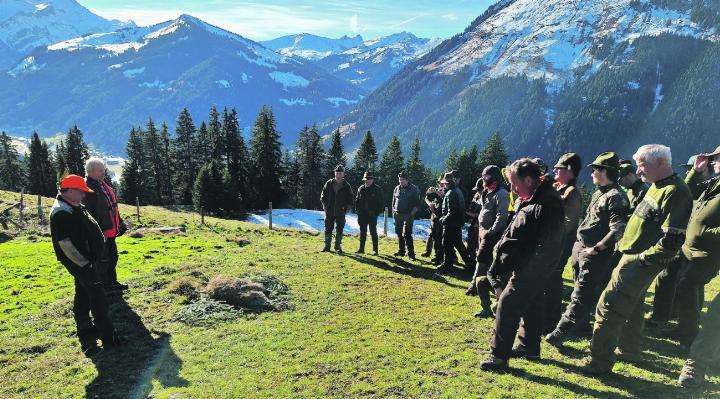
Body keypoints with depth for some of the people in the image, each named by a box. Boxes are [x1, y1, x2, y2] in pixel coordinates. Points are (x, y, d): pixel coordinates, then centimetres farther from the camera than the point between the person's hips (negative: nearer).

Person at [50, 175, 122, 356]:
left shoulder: (74, 207, 9)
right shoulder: (61, 213, -22)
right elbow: (65, 244, -25)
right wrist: (84, 264, -20)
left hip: (87, 259, 10)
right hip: (81, 263, -10)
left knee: (83, 297, 20)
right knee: (98, 299, -7)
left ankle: (86, 333, 34)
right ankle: (108, 338, -1)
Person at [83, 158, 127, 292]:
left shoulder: (102, 185, 13)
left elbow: (113, 207, 20)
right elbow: (88, 214, -22)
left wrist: (120, 223, 19)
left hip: (110, 230, 10)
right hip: (100, 233, -10)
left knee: (112, 257, 19)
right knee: (102, 260, 1)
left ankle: (112, 283, 33)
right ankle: (103, 287, 14)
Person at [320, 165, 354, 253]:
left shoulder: (346, 186, 0)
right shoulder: (329, 184, 3)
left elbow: (350, 200, 5)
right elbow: (323, 196, 9)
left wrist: (345, 208, -6)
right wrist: (325, 206, -1)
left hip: (340, 213, -1)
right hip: (329, 212, 1)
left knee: (339, 230, 5)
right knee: (328, 229, 6)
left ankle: (338, 247, 15)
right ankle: (327, 246, 15)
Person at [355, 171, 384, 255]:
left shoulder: (377, 189, -4)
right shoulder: (361, 189, 8)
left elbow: (381, 202, -2)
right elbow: (357, 201, 12)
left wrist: (377, 212, -9)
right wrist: (358, 210, 4)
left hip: (372, 215, -4)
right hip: (362, 215, 4)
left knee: (373, 232, 0)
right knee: (362, 232, 11)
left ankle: (375, 250, 6)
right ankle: (361, 248, 18)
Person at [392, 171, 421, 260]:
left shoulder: (413, 189, -4)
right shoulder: (397, 188, 11)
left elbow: (417, 204, -6)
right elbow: (394, 202, 19)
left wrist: (411, 213, -14)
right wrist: (393, 212, 10)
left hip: (408, 215, -6)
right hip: (398, 215, 6)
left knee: (407, 234, -12)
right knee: (399, 233, 11)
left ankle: (411, 253, -7)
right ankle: (401, 251, 23)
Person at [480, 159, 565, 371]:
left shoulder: (547, 203, -23)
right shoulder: (528, 198, 7)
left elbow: (545, 246, -24)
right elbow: (513, 231, 13)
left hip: (532, 268, -9)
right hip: (529, 267, 9)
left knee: (508, 304, -7)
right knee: (531, 304, 19)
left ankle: (499, 356, 1)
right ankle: (530, 347, 34)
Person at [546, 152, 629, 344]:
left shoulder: (616, 197, -15)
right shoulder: (598, 193, 15)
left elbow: (617, 231, -22)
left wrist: (596, 248, -19)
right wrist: (579, 243, 14)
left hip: (595, 255, -9)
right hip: (580, 248, 9)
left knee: (581, 295, -6)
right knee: (582, 290, 19)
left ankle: (562, 331, -3)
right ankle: (581, 323, 33)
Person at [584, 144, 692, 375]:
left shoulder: (675, 193, -21)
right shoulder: (657, 186, 10)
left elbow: (673, 240, -26)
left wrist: (643, 258, -20)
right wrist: (625, 241, 13)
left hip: (640, 263, -10)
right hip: (632, 256, 10)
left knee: (609, 307, -8)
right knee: (631, 306, 22)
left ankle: (601, 362, 2)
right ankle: (629, 351, 40)